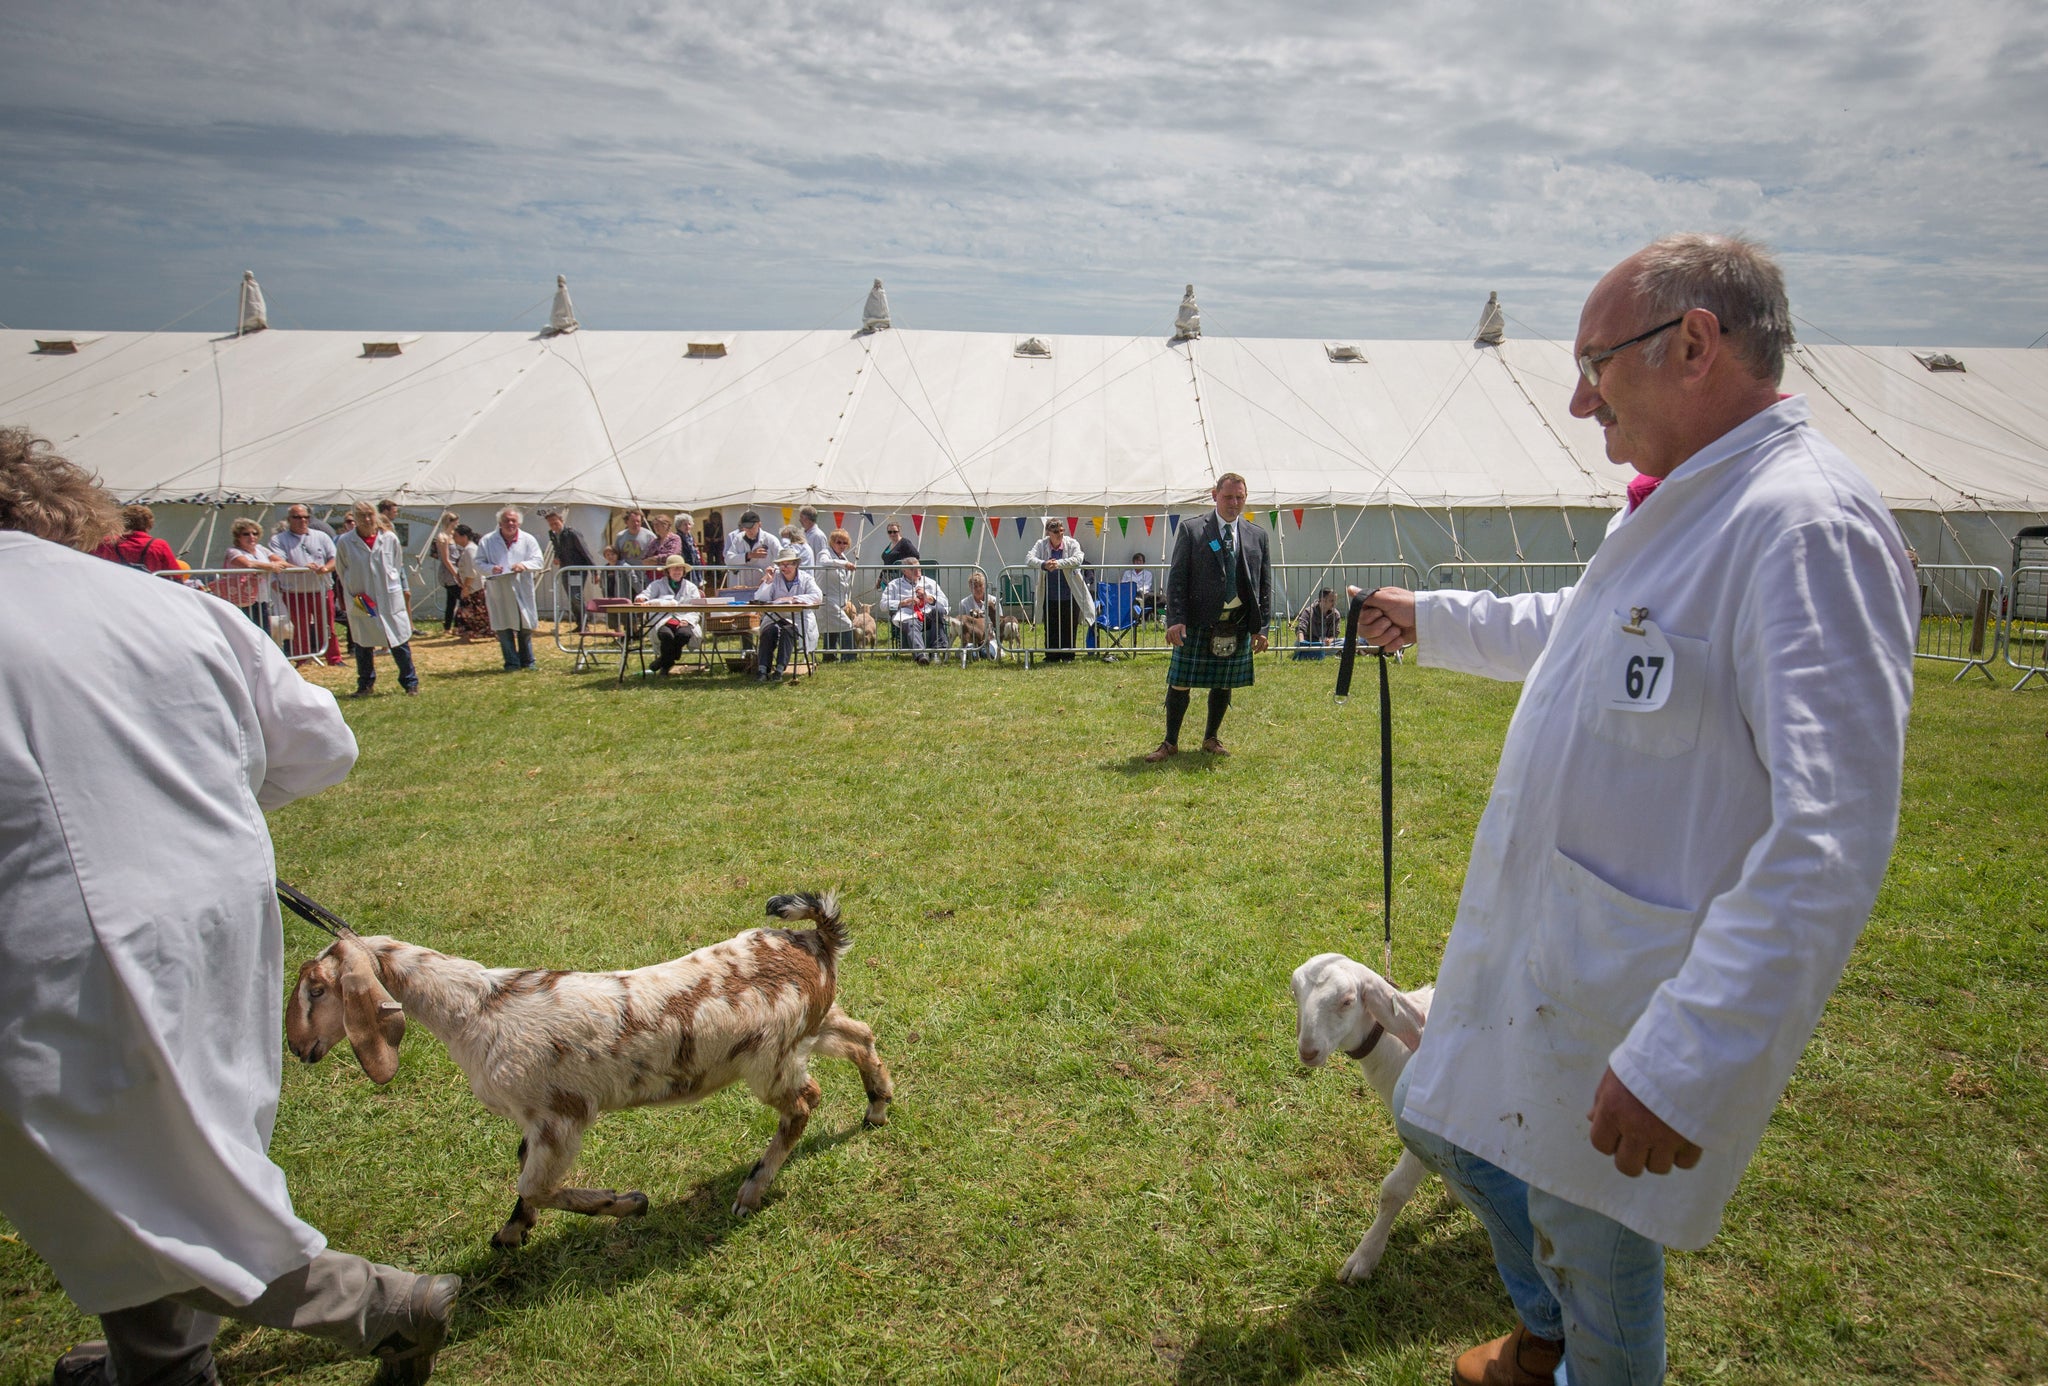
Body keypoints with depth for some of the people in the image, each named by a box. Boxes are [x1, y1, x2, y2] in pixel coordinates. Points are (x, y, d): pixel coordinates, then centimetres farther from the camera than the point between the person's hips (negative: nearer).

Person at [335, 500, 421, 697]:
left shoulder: (390, 539, -1)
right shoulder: (344, 542, -3)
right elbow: (342, 572, 7)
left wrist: (393, 588, 5)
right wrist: (353, 595, 2)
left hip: (390, 599, 0)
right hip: (360, 603, 0)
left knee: (400, 643, 1)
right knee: (362, 645, 10)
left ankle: (410, 683, 11)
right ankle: (366, 685, 24)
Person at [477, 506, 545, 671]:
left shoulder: (528, 540, 4)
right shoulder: (487, 541, 2)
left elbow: (539, 561, 0)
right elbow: (479, 563, 4)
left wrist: (524, 565, -20)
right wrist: (491, 568, -17)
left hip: (522, 591, 1)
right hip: (498, 592, 0)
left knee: (525, 628, 7)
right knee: (503, 629, 2)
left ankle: (527, 662, 20)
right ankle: (511, 663, 11)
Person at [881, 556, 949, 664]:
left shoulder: (930, 583, 29)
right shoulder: (894, 585, 23)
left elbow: (944, 602, 19)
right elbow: (884, 604, 9)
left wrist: (928, 597, 2)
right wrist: (905, 602, 0)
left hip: (928, 617, 3)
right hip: (908, 617, -2)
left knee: (939, 610, -32)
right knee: (911, 625, -39)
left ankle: (938, 648, -39)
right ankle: (920, 654, -65)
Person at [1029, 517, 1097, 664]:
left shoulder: (1072, 544, -3)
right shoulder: (1041, 545, 1)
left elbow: (1078, 559, -21)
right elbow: (1030, 559, -13)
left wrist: (1058, 564, -34)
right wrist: (1043, 564, -34)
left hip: (1070, 595, -1)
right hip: (1049, 596, 1)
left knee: (1069, 627, 5)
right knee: (1050, 628, 6)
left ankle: (1068, 656, 18)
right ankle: (1051, 656, 17)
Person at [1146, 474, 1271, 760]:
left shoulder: (1257, 535, 8)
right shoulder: (1191, 530, -1)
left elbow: (1265, 583, 10)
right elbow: (1177, 577, -4)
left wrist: (1261, 626, 2)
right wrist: (1175, 619, -14)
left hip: (1237, 626, 3)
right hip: (1198, 622, -3)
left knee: (1223, 685, 11)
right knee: (1180, 684, 0)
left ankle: (1211, 739, 29)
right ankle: (1170, 742, 14)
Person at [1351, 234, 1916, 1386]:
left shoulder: (1809, 524, -24)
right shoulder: (1687, 508, 9)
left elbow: (1830, 845, -31)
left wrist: (1686, 1063, -32)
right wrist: (1429, 618, 36)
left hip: (1636, 997, -10)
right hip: (1538, 947, 10)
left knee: (1592, 1241, 11)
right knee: (1447, 1125, 25)